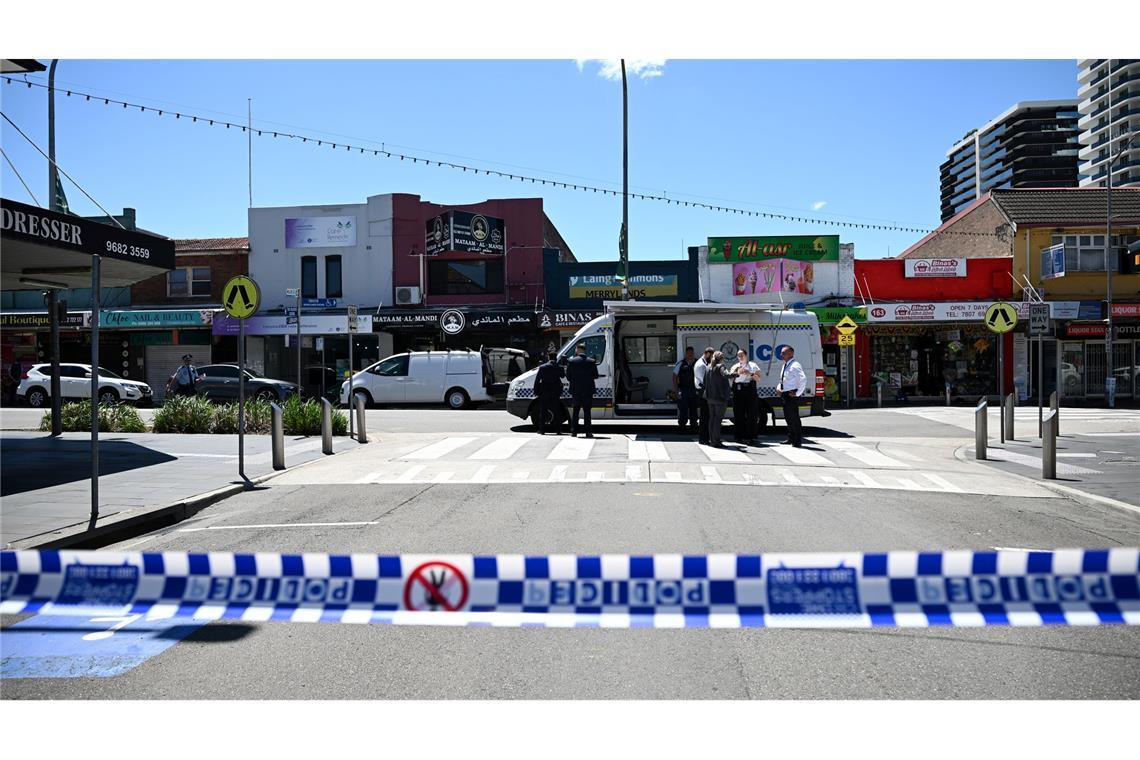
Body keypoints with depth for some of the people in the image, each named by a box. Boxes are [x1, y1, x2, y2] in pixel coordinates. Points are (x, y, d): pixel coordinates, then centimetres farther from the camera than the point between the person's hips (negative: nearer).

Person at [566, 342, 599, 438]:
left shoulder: (571, 361, -6)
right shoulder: (592, 361, -3)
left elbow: (568, 376, -3)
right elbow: (595, 376, 0)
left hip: (576, 390, 0)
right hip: (588, 390, 0)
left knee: (575, 411, 10)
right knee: (587, 412, 5)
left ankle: (573, 432, 9)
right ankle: (588, 432, 2)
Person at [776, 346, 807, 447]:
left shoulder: (795, 366, -16)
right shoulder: (785, 366, 14)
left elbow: (803, 379, -28)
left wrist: (797, 393, -23)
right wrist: (778, 388, 9)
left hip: (792, 395, -10)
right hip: (785, 395, 10)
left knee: (794, 417, -5)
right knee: (787, 417, 16)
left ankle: (798, 441, 3)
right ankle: (791, 438, 27)